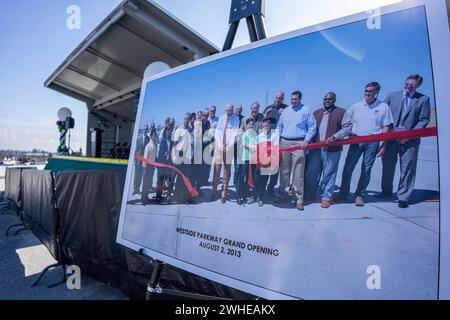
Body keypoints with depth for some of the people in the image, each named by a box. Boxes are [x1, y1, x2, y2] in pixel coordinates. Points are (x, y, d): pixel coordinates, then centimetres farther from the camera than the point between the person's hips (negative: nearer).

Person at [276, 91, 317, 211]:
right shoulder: (285, 111, 15)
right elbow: (279, 127, 17)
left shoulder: (306, 110, 4)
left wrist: (306, 140, -10)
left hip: (299, 143, -4)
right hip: (284, 143, 4)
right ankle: (283, 194, 19)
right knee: (284, 171, 8)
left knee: (298, 173, -6)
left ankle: (299, 199, 2)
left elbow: (312, 127, 1)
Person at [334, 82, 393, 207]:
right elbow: (347, 126, 8)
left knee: (366, 170, 4)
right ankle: (343, 194, 14)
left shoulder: (383, 107, 5)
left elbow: (386, 127, 4)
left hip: (373, 142, -1)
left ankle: (359, 195, 17)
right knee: (348, 168, 0)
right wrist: (335, 137, -4)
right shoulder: (355, 107, 7)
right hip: (356, 141, 1)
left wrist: (383, 145, -3)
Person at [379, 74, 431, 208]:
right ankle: (386, 191, 25)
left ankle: (403, 197, 12)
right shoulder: (392, 95, 10)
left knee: (408, 168, 1)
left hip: (409, 140, -1)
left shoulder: (423, 99, 6)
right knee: (387, 166, 9)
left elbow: (424, 120, 1)